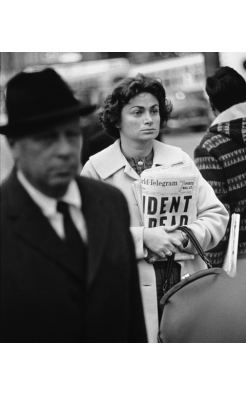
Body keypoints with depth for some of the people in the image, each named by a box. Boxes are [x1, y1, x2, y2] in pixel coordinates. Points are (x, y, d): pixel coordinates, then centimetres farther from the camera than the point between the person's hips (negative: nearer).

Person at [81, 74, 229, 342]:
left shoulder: (179, 159, 9)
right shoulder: (96, 169, -1)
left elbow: (216, 215, 8)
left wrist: (186, 236, -11)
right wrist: (143, 238, -18)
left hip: (187, 287, 3)